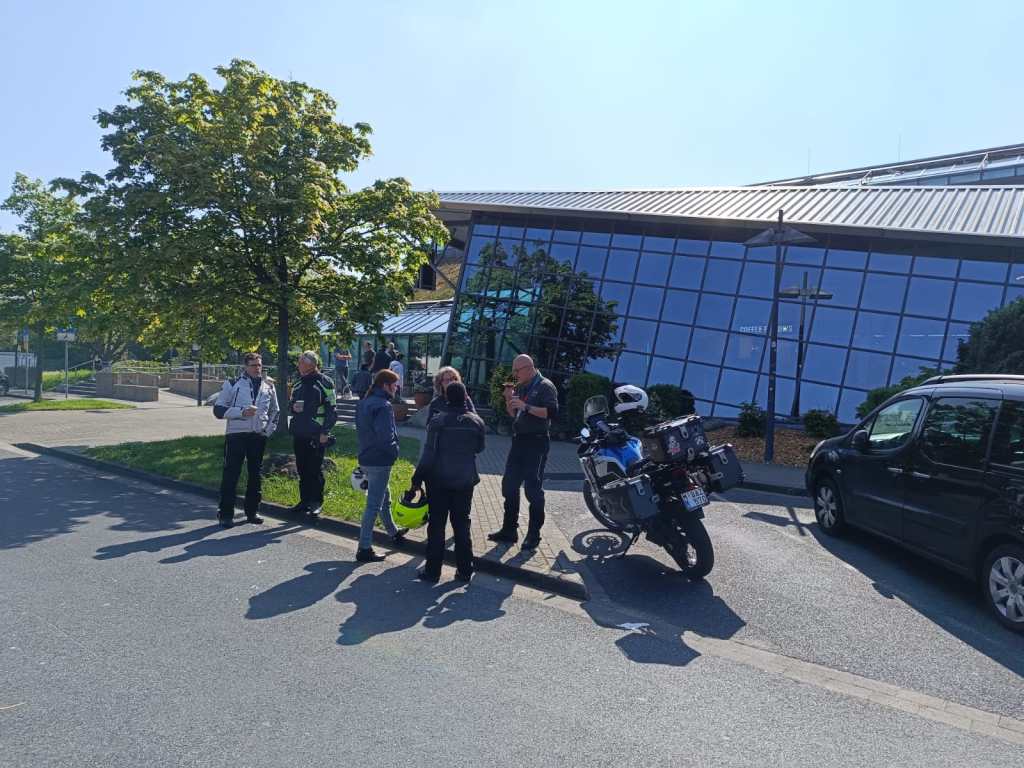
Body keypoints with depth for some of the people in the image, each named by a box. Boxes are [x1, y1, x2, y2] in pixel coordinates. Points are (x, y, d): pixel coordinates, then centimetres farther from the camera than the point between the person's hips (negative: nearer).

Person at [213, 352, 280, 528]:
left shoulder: (269, 386, 11)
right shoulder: (232, 384, 0)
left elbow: (275, 411, 23)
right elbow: (218, 409, -3)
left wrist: (269, 429, 9)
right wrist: (241, 412, -15)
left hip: (259, 436, 4)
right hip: (236, 434, -4)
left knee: (256, 474, 9)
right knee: (231, 473, -2)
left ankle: (252, 511, 20)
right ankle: (226, 513, 6)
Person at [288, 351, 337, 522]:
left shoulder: (324, 383, -6)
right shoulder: (298, 384, 15)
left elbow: (331, 409, -8)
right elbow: (291, 405, 23)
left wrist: (325, 432, -14)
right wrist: (293, 407, -2)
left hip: (316, 435, -7)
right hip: (299, 434, 7)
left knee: (315, 470, -3)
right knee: (302, 469, 12)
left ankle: (316, 504, 5)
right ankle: (304, 501, 22)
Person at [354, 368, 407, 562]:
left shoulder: (363, 403, 9)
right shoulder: (383, 406, -20)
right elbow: (385, 437, -27)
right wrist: (395, 451, -10)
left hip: (366, 458, 10)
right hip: (380, 462, -10)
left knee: (384, 498, 25)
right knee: (374, 505, -2)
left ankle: (394, 532, 42)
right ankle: (364, 549, 4)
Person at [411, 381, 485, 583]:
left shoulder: (438, 421, -14)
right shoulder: (476, 421, -4)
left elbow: (429, 453, -14)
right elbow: (479, 448, 10)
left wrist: (417, 478, -6)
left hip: (439, 480, -3)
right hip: (465, 481, 3)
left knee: (436, 525, 7)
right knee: (462, 524, 13)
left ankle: (432, 571, 11)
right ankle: (465, 570, 17)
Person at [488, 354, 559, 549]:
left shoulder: (545, 386, -9)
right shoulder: (520, 387, 14)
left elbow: (552, 412, -21)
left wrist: (525, 406, -23)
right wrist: (510, 399, 0)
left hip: (536, 443, -8)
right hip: (519, 441, 8)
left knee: (533, 489, -2)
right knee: (509, 485, 9)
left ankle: (534, 535, 8)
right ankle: (509, 530, 20)